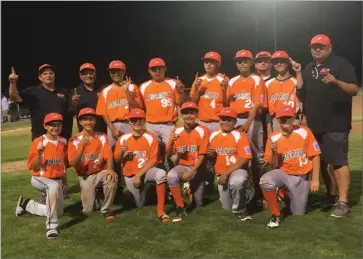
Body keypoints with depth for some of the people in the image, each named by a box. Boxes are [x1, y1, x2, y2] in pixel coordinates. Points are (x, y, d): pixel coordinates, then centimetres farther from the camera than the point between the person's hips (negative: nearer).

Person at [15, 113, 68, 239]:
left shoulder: (63, 141, 1)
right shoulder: (38, 142, -16)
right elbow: (33, 167, -16)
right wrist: (39, 153, -33)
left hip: (57, 180, 7)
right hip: (40, 179, -6)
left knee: (58, 213, 11)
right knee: (54, 186, -42)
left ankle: (26, 204, 34)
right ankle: (51, 226, -31)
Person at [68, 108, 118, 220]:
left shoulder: (102, 137, -1)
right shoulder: (74, 140, -6)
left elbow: (109, 156, -13)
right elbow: (73, 163, -16)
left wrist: (110, 169, -34)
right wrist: (82, 146, -29)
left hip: (100, 172, 1)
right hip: (85, 176, 0)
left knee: (112, 178, -35)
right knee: (88, 211, -12)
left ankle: (107, 210, -12)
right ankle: (94, 193, 24)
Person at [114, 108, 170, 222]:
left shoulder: (151, 137, -9)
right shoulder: (123, 138, -2)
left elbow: (153, 160, -12)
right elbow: (117, 161, 3)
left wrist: (139, 174, -19)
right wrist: (121, 152, -19)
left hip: (146, 170, -2)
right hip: (130, 175, 2)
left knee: (161, 174, -35)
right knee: (140, 205, 7)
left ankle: (160, 210, -28)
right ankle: (144, 189, 42)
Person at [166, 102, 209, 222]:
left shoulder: (203, 130, -8)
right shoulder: (176, 130, -1)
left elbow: (202, 155, -11)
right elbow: (168, 155, -1)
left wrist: (191, 172, -21)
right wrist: (171, 142, -21)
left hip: (197, 168, -1)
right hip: (182, 166, 1)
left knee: (198, 204, 2)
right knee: (171, 176, -35)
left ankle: (191, 190, 37)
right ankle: (180, 208, -18)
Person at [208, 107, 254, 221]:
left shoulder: (240, 136, -13)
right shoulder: (213, 136, 5)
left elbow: (244, 159, -20)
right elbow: (212, 156, 19)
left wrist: (226, 173, -24)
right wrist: (211, 155, -6)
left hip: (237, 171, -6)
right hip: (221, 175, 6)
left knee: (237, 182, -42)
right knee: (227, 208, 11)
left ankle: (240, 209, -14)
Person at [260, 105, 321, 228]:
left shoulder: (304, 132, -8)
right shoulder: (273, 138, -6)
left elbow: (315, 156, -4)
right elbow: (273, 167, -2)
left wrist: (315, 180, -8)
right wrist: (274, 152, -21)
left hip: (301, 178, 1)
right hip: (283, 174, 0)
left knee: (298, 213, 4)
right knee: (265, 181, -34)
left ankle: (286, 193, 37)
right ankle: (276, 214, -11)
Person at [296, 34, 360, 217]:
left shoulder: (341, 64, -5)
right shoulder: (308, 69, 15)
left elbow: (354, 90, -15)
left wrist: (337, 82, -33)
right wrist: (305, 117, 12)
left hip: (336, 124, -7)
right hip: (314, 124, 7)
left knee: (338, 161, -8)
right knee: (323, 161, 13)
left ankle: (343, 202, -3)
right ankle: (331, 195, 26)